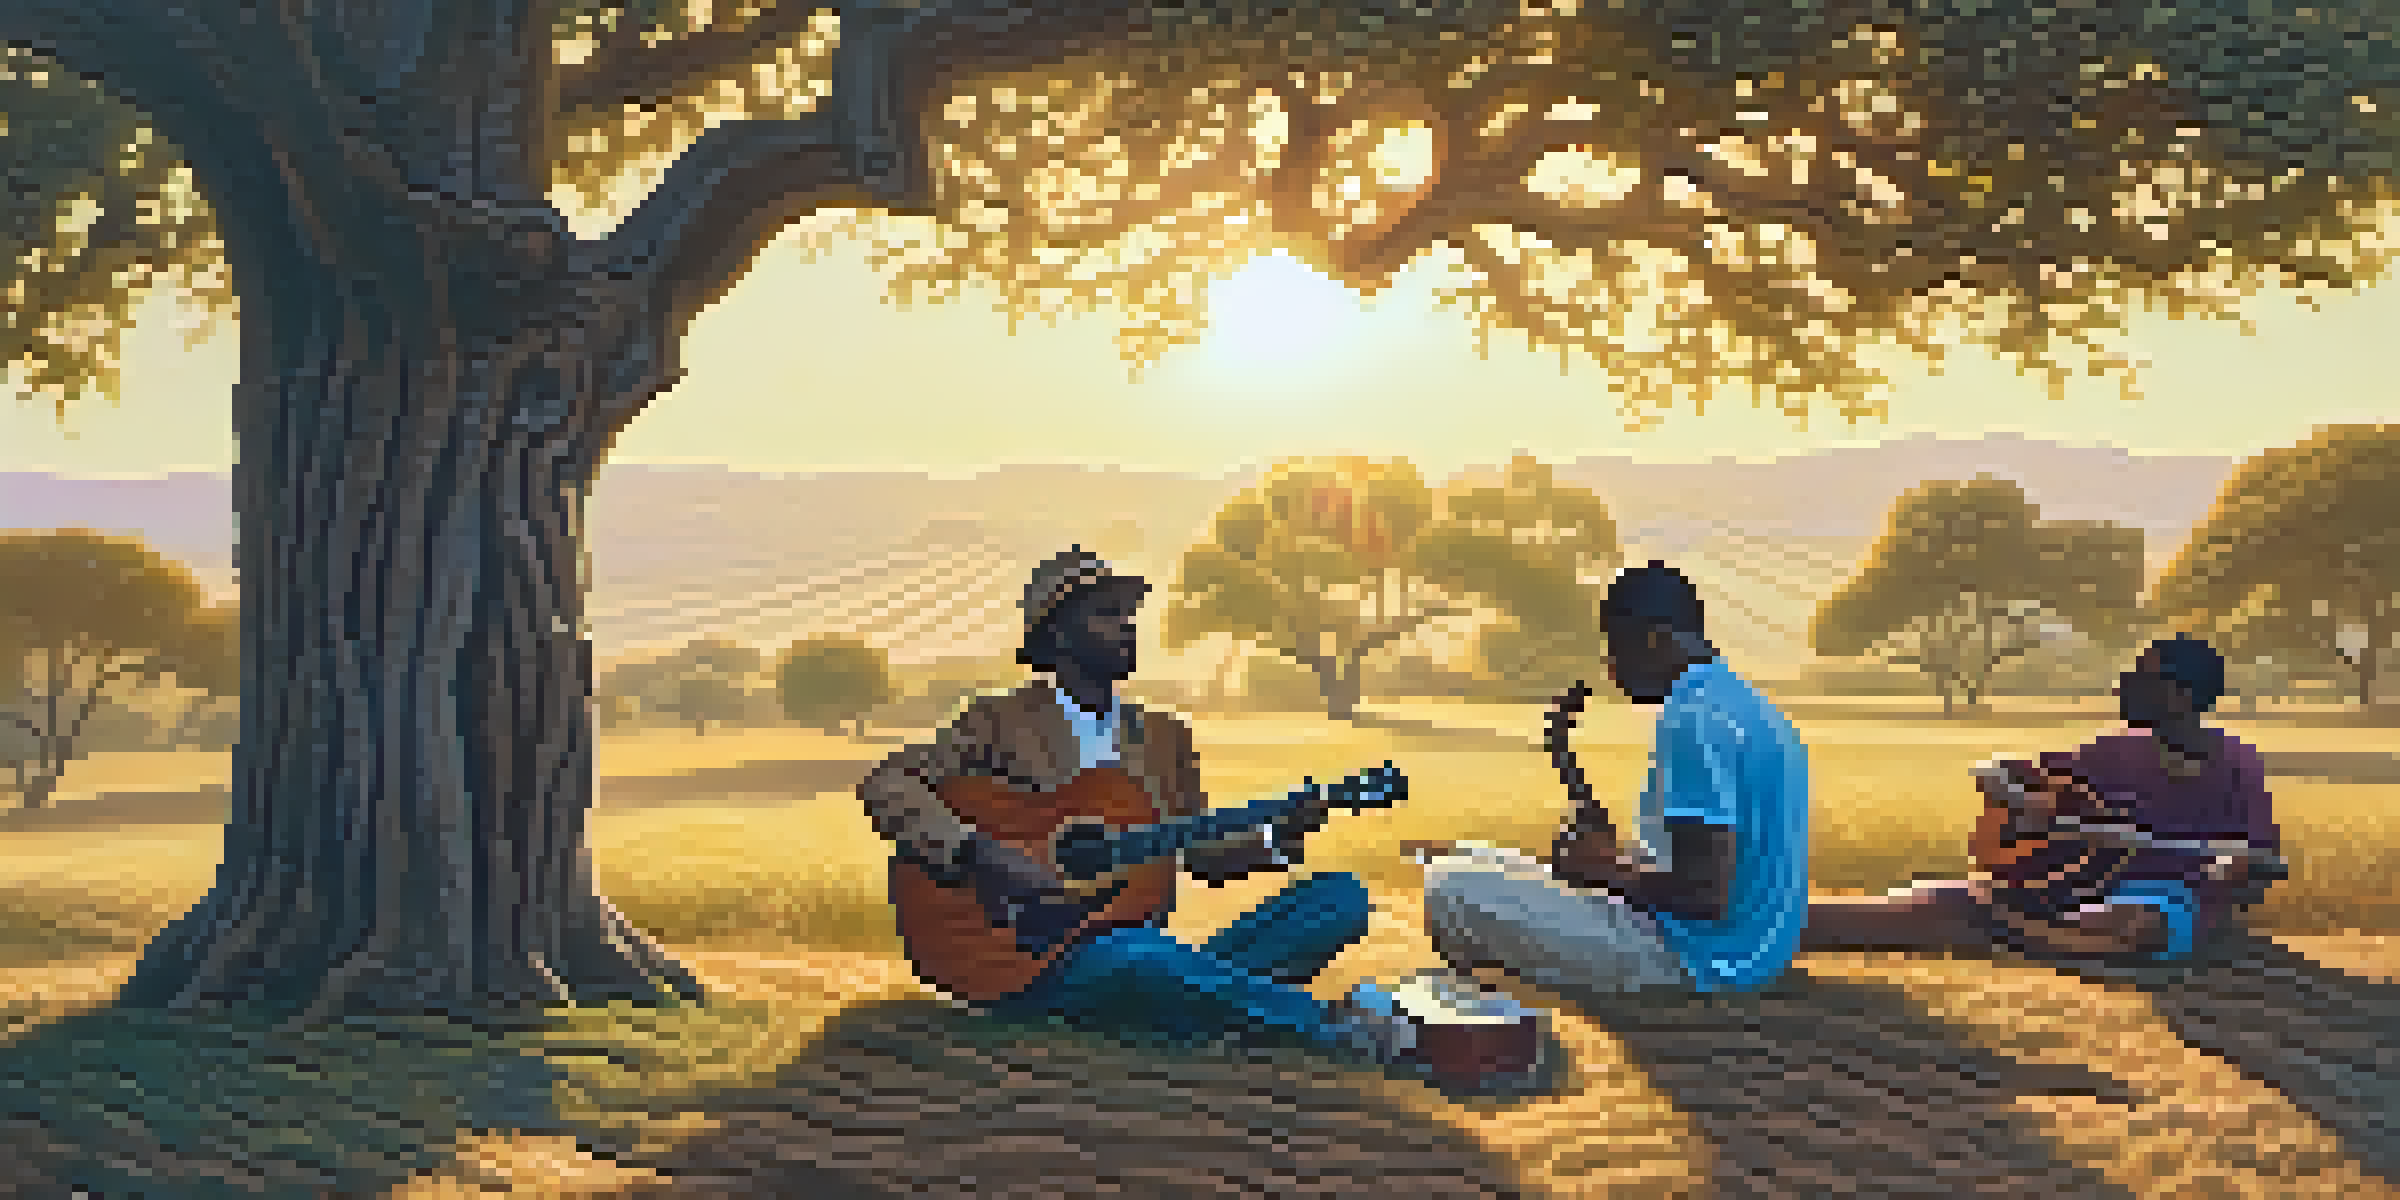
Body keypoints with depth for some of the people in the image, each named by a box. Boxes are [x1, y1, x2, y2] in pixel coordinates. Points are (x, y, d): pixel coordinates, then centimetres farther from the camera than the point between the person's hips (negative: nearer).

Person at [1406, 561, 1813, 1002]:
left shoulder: (1694, 723, -20)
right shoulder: (1744, 705, 13)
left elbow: (1707, 895, -26)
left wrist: (1610, 871, -10)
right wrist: (1617, 860, 10)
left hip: (1693, 958, -11)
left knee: (1452, 890, -15)